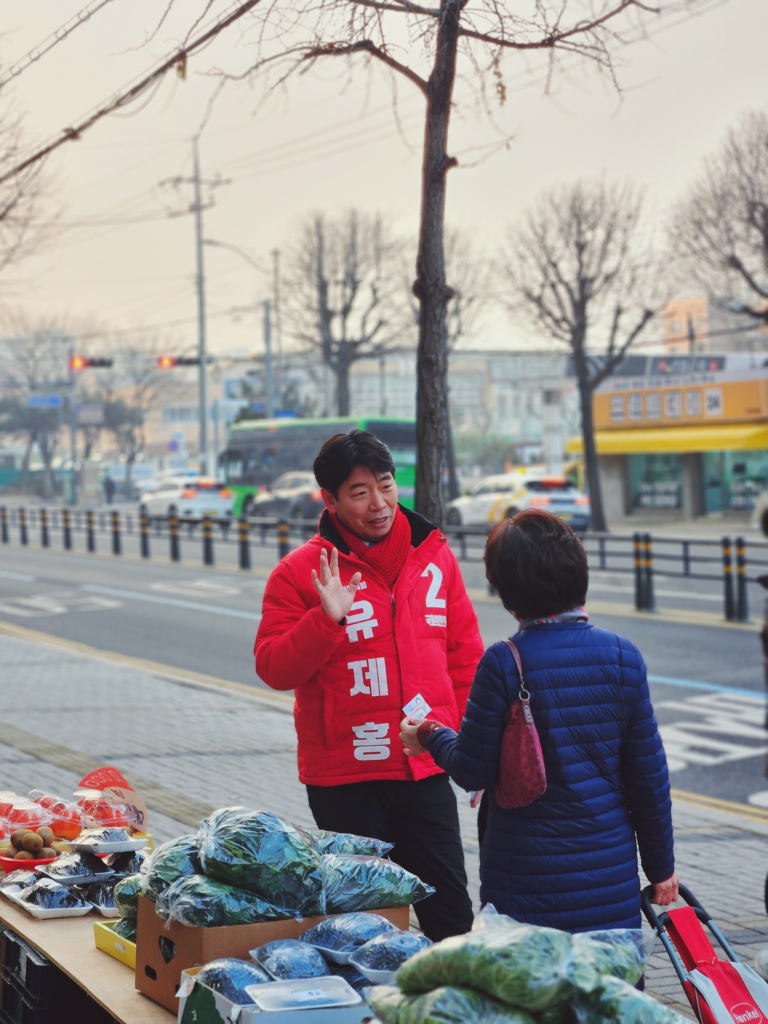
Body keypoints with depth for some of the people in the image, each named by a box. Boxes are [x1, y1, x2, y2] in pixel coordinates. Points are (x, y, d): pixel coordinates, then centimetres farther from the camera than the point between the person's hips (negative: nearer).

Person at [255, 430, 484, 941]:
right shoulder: (301, 571, -6)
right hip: (345, 778, -3)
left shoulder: (434, 555, 6)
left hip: (426, 769, 3)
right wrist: (326, 620, -23)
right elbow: (273, 669, -9)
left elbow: (465, 657, 11)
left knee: (450, 909, 9)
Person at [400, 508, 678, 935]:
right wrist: (661, 867, 12)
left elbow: (473, 771, -7)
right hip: (612, 872, 3)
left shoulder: (503, 664, -13)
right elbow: (648, 774, 1)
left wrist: (432, 736, 14)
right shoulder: (623, 656, -4)